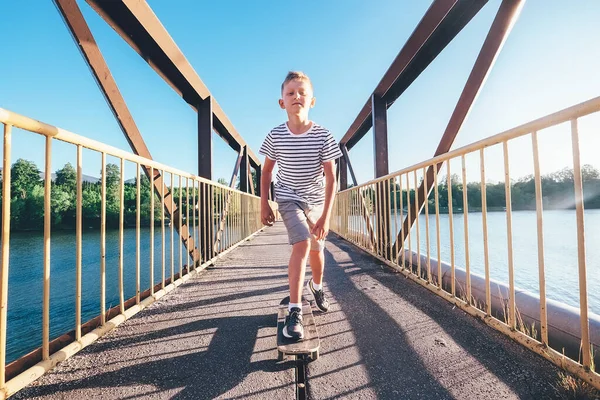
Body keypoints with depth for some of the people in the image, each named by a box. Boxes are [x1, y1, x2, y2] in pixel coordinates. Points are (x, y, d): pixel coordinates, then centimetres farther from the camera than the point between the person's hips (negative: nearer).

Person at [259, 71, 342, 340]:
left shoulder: (322, 136, -14)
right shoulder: (275, 136, -10)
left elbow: (331, 178, -15)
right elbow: (266, 171, 2)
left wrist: (326, 216, -20)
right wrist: (264, 205, -1)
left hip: (316, 200, 2)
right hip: (288, 198, -1)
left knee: (316, 249, 13)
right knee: (302, 244, -22)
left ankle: (317, 286, 45)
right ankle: (294, 311, -15)